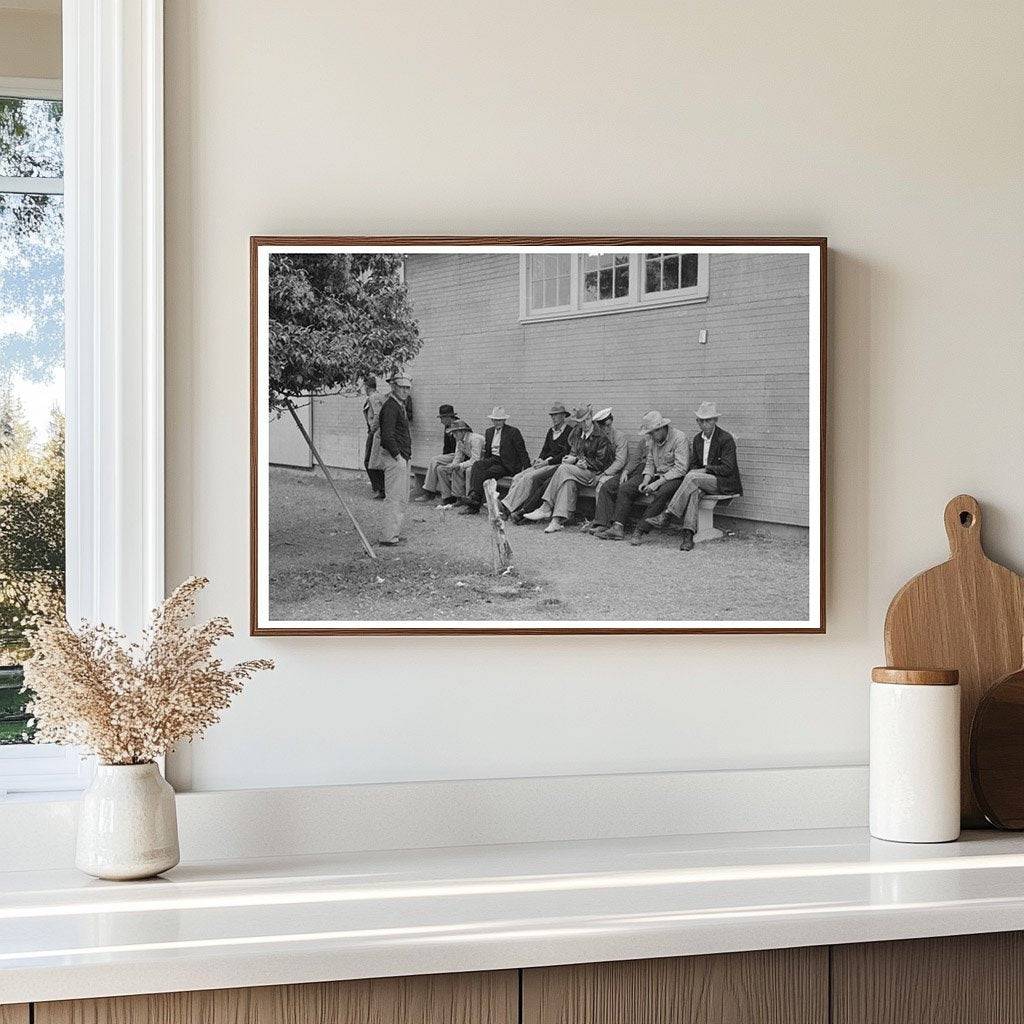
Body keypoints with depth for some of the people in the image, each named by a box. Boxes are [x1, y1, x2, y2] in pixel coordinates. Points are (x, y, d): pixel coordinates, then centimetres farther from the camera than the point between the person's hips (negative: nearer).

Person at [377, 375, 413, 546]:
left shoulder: (400, 406, 18)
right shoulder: (390, 407, -15)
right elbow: (387, 436, -23)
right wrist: (397, 455, -19)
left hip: (403, 457, 11)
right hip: (394, 457, -10)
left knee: (403, 498, 15)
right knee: (394, 498, -9)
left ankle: (395, 532, 22)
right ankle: (388, 536, -7)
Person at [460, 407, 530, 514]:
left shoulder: (513, 432, 0)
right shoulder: (489, 432, 20)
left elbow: (522, 453, -3)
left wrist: (526, 470, -13)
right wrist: (482, 459, 4)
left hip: (507, 465, -6)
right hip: (493, 460, 6)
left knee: (485, 473, -30)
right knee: (477, 465, -27)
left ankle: (473, 505, -33)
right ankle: (473, 495, -38)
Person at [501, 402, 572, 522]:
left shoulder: (569, 431, -4)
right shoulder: (551, 431, 22)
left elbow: (566, 454, -11)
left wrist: (547, 462, -15)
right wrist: (540, 459, 0)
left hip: (558, 465, -8)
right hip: (545, 463, 8)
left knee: (529, 478, -30)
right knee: (517, 478, -16)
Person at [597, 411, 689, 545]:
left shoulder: (679, 438, -16)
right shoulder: (653, 439, 7)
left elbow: (680, 468, -21)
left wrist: (658, 483, -24)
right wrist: (645, 482, -6)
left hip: (674, 478, -7)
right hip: (656, 475, 7)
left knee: (660, 493, -38)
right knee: (625, 488, -7)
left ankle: (640, 531, -36)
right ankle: (618, 527, -16)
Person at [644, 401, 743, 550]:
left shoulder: (726, 439, -10)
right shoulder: (698, 439, 13)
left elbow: (727, 468, -15)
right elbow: (694, 464, 18)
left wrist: (705, 469, -14)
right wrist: (698, 471, -5)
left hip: (725, 482, -5)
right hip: (703, 481, 5)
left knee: (692, 477, -30)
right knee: (694, 490, -31)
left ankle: (668, 515, -29)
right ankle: (688, 535, -42)